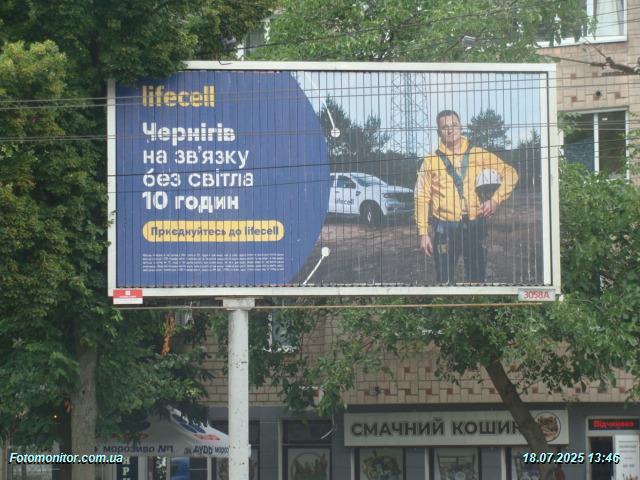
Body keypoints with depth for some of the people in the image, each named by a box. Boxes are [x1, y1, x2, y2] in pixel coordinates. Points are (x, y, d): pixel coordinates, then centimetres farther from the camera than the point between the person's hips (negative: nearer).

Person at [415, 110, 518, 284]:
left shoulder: (479, 155, 7)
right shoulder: (431, 161, 4)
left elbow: (510, 174, 9)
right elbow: (422, 199, 3)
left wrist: (495, 200, -5)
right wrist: (423, 233, -3)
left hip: (474, 226, 1)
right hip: (444, 228, -1)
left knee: (476, 279, 5)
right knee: (445, 282, -1)